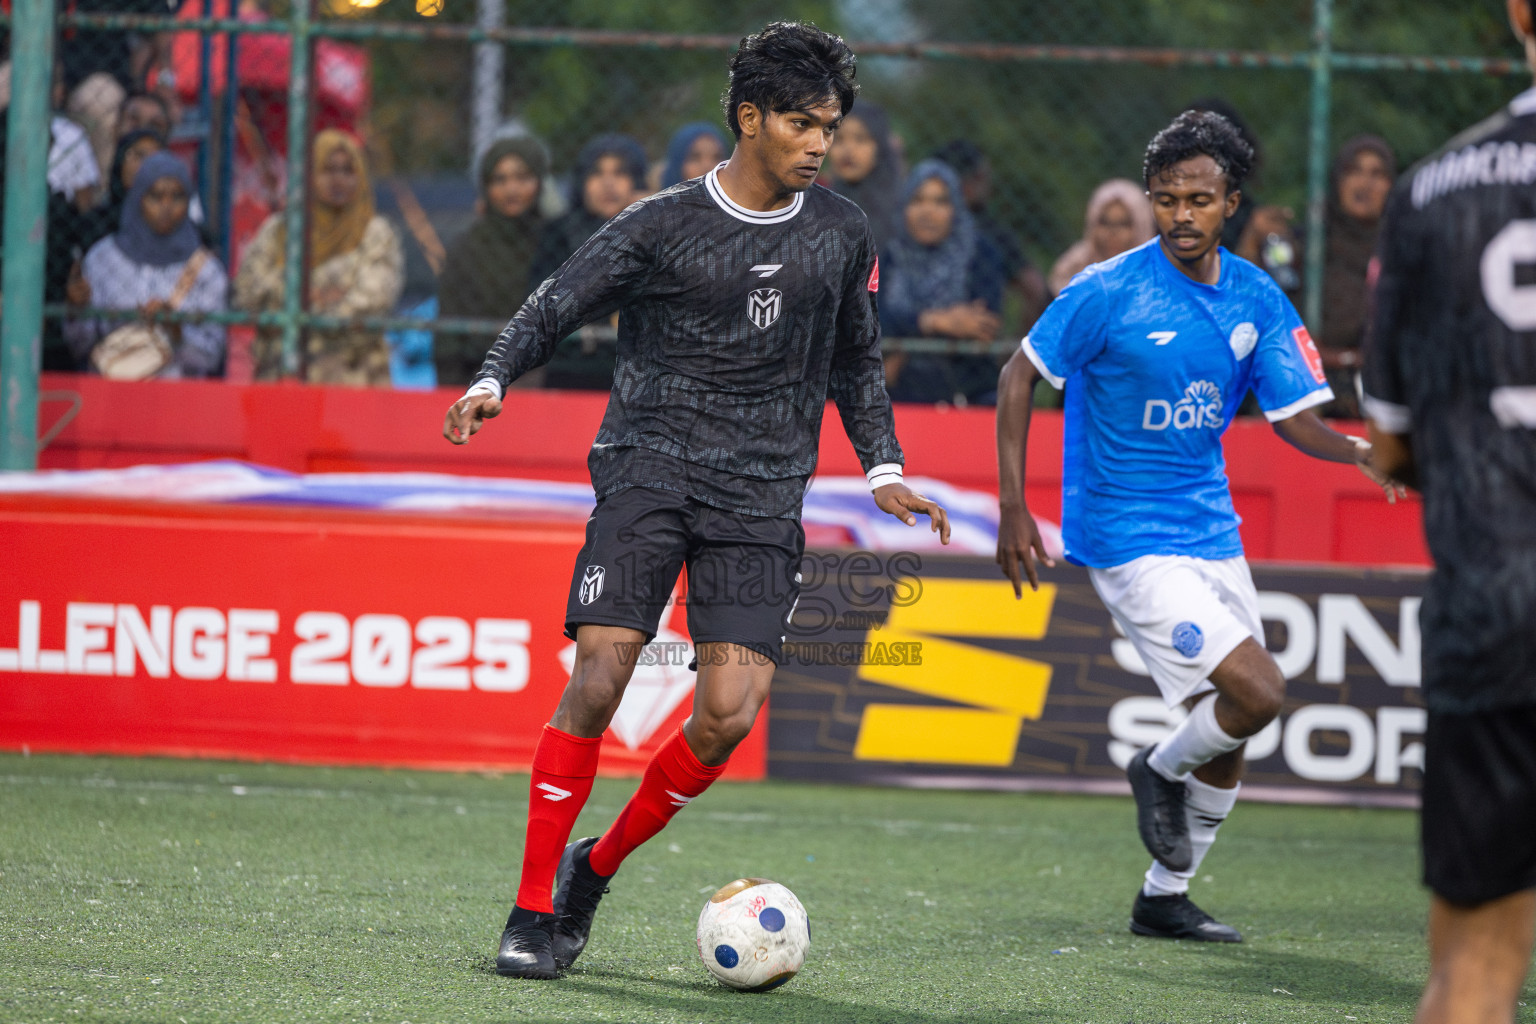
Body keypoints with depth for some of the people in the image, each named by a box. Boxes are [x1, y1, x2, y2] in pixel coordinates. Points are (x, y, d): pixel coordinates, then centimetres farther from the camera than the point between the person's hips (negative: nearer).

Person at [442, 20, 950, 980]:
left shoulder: (843, 235, 11)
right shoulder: (663, 225, -1)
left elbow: (856, 363, 24)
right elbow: (555, 307, 2)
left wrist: (885, 472, 14)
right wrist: (492, 381, -16)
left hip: (763, 495, 3)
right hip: (649, 464, -3)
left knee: (730, 712, -12)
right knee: (600, 676, -17)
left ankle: (600, 865, 13)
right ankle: (533, 914, -7)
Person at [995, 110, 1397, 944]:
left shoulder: (1256, 299, 1)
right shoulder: (1109, 291, -13)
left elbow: (1295, 417, 0)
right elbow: (1020, 374, -5)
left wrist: (1357, 451, -22)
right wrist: (1013, 508, -10)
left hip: (1211, 530, 6)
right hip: (1127, 538, -6)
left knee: (1230, 738, 9)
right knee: (1257, 694, -17)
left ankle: (1163, 898, 25)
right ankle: (1161, 769, 13)